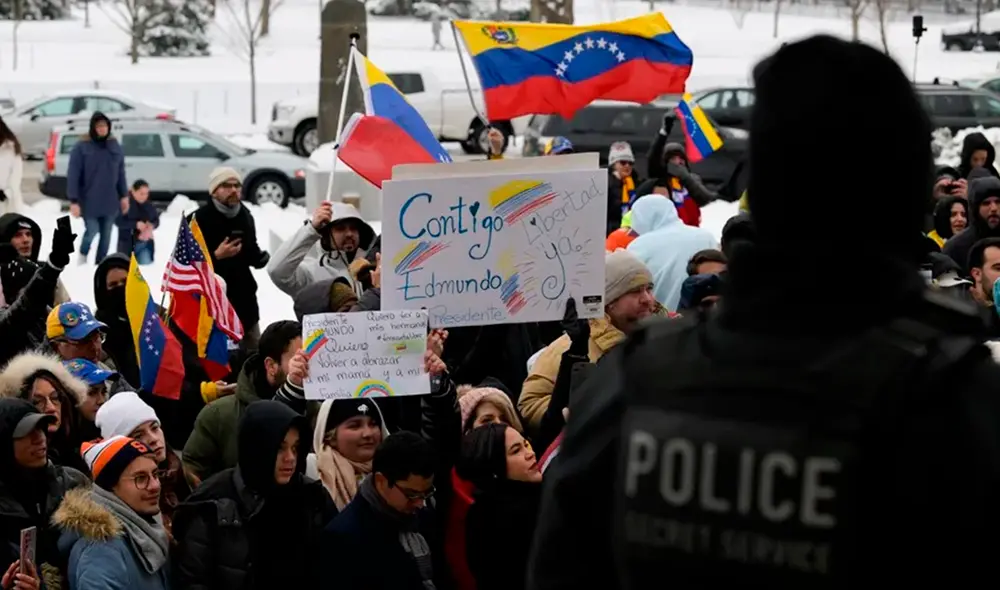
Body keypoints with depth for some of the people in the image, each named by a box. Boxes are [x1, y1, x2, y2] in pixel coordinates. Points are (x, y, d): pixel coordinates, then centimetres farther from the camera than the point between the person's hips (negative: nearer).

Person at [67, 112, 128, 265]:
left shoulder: (114, 146, 5)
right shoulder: (82, 147, -11)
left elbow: (120, 172, 13)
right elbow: (73, 175, -12)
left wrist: (124, 195, 12)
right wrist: (74, 201, -16)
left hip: (109, 201, 5)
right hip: (89, 202, -4)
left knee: (106, 235, 8)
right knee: (92, 232, -5)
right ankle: (83, 255, 25)